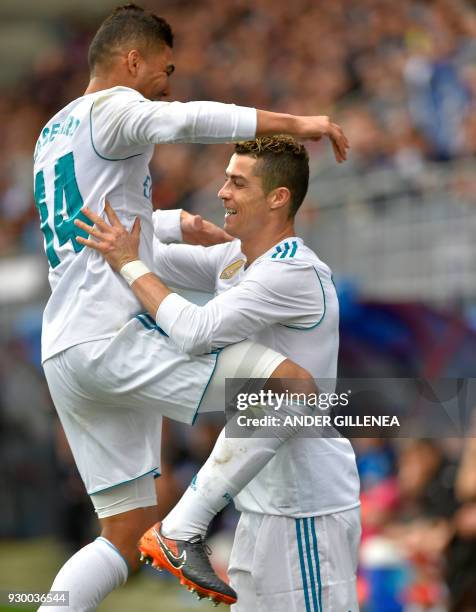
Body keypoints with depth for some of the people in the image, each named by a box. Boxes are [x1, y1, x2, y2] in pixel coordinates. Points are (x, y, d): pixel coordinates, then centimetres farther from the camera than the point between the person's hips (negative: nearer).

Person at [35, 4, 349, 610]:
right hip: (113, 338, -10)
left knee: (124, 536, 12)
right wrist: (292, 122, -19)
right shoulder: (111, 107, -2)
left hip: (64, 353, 10)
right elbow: (183, 120, -24)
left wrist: (190, 226, 40)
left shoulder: (52, 133, 27)